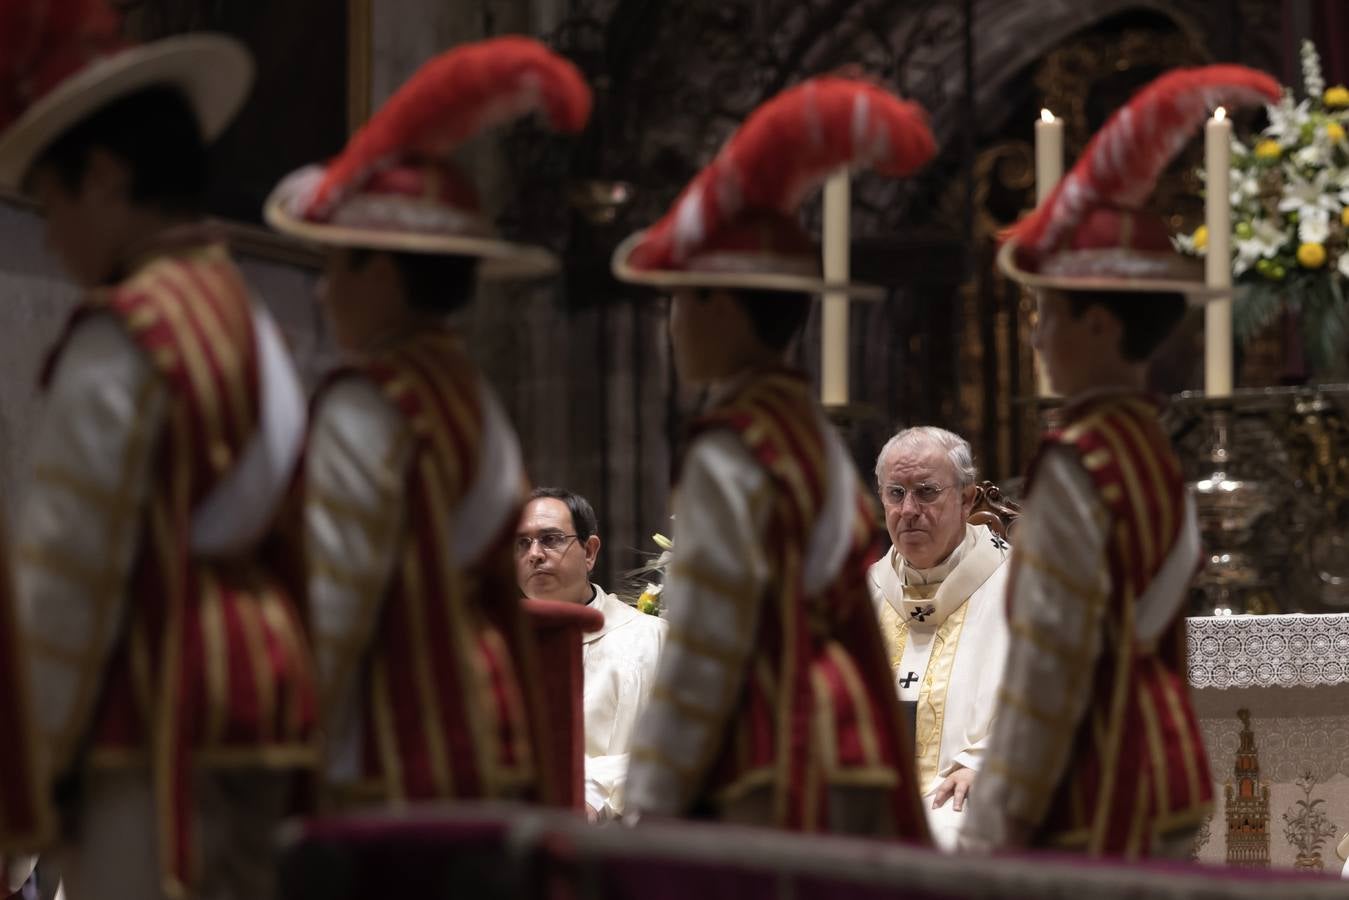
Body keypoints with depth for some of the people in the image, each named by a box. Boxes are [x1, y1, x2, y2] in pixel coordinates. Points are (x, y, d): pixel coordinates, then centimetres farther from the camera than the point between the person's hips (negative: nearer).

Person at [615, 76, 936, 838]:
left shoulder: (730, 454, -12)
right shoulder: (815, 431, 16)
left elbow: (704, 652, -14)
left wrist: (650, 808, -9)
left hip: (772, 782, -9)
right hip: (852, 761, 9)